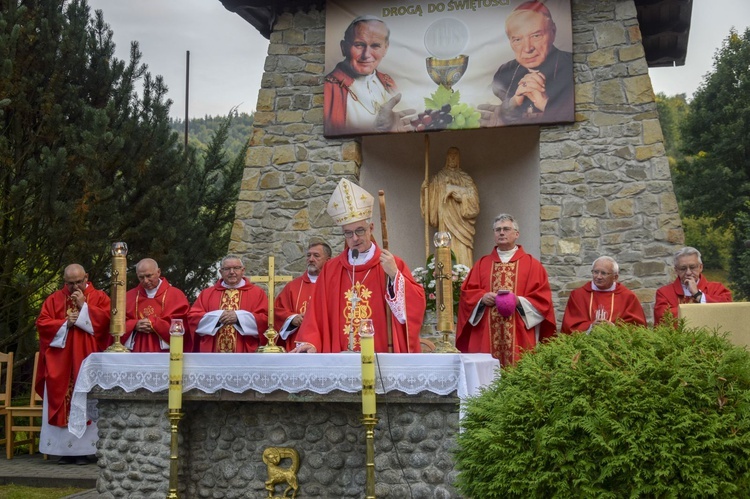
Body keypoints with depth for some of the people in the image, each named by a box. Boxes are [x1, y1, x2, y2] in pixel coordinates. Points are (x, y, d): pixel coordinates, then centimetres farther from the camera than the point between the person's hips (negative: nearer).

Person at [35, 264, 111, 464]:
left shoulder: (99, 297, 5)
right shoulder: (54, 299, 11)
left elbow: (106, 319, -10)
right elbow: (42, 323, 3)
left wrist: (83, 306, -11)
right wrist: (65, 323, -9)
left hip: (87, 361, -2)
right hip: (59, 362, 2)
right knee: (61, 403, -1)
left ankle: (83, 449, -2)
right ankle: (64, 449, 3)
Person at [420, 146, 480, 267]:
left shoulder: (465, 178, 14)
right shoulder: (438, 178, 16)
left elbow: (473, 197, 0)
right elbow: (432, 200, 11)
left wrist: (457, 191, -7)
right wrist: (425, 189, -6)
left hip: (461, 223, 0)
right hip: (445, 224, 0)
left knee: (463, 256, -10)